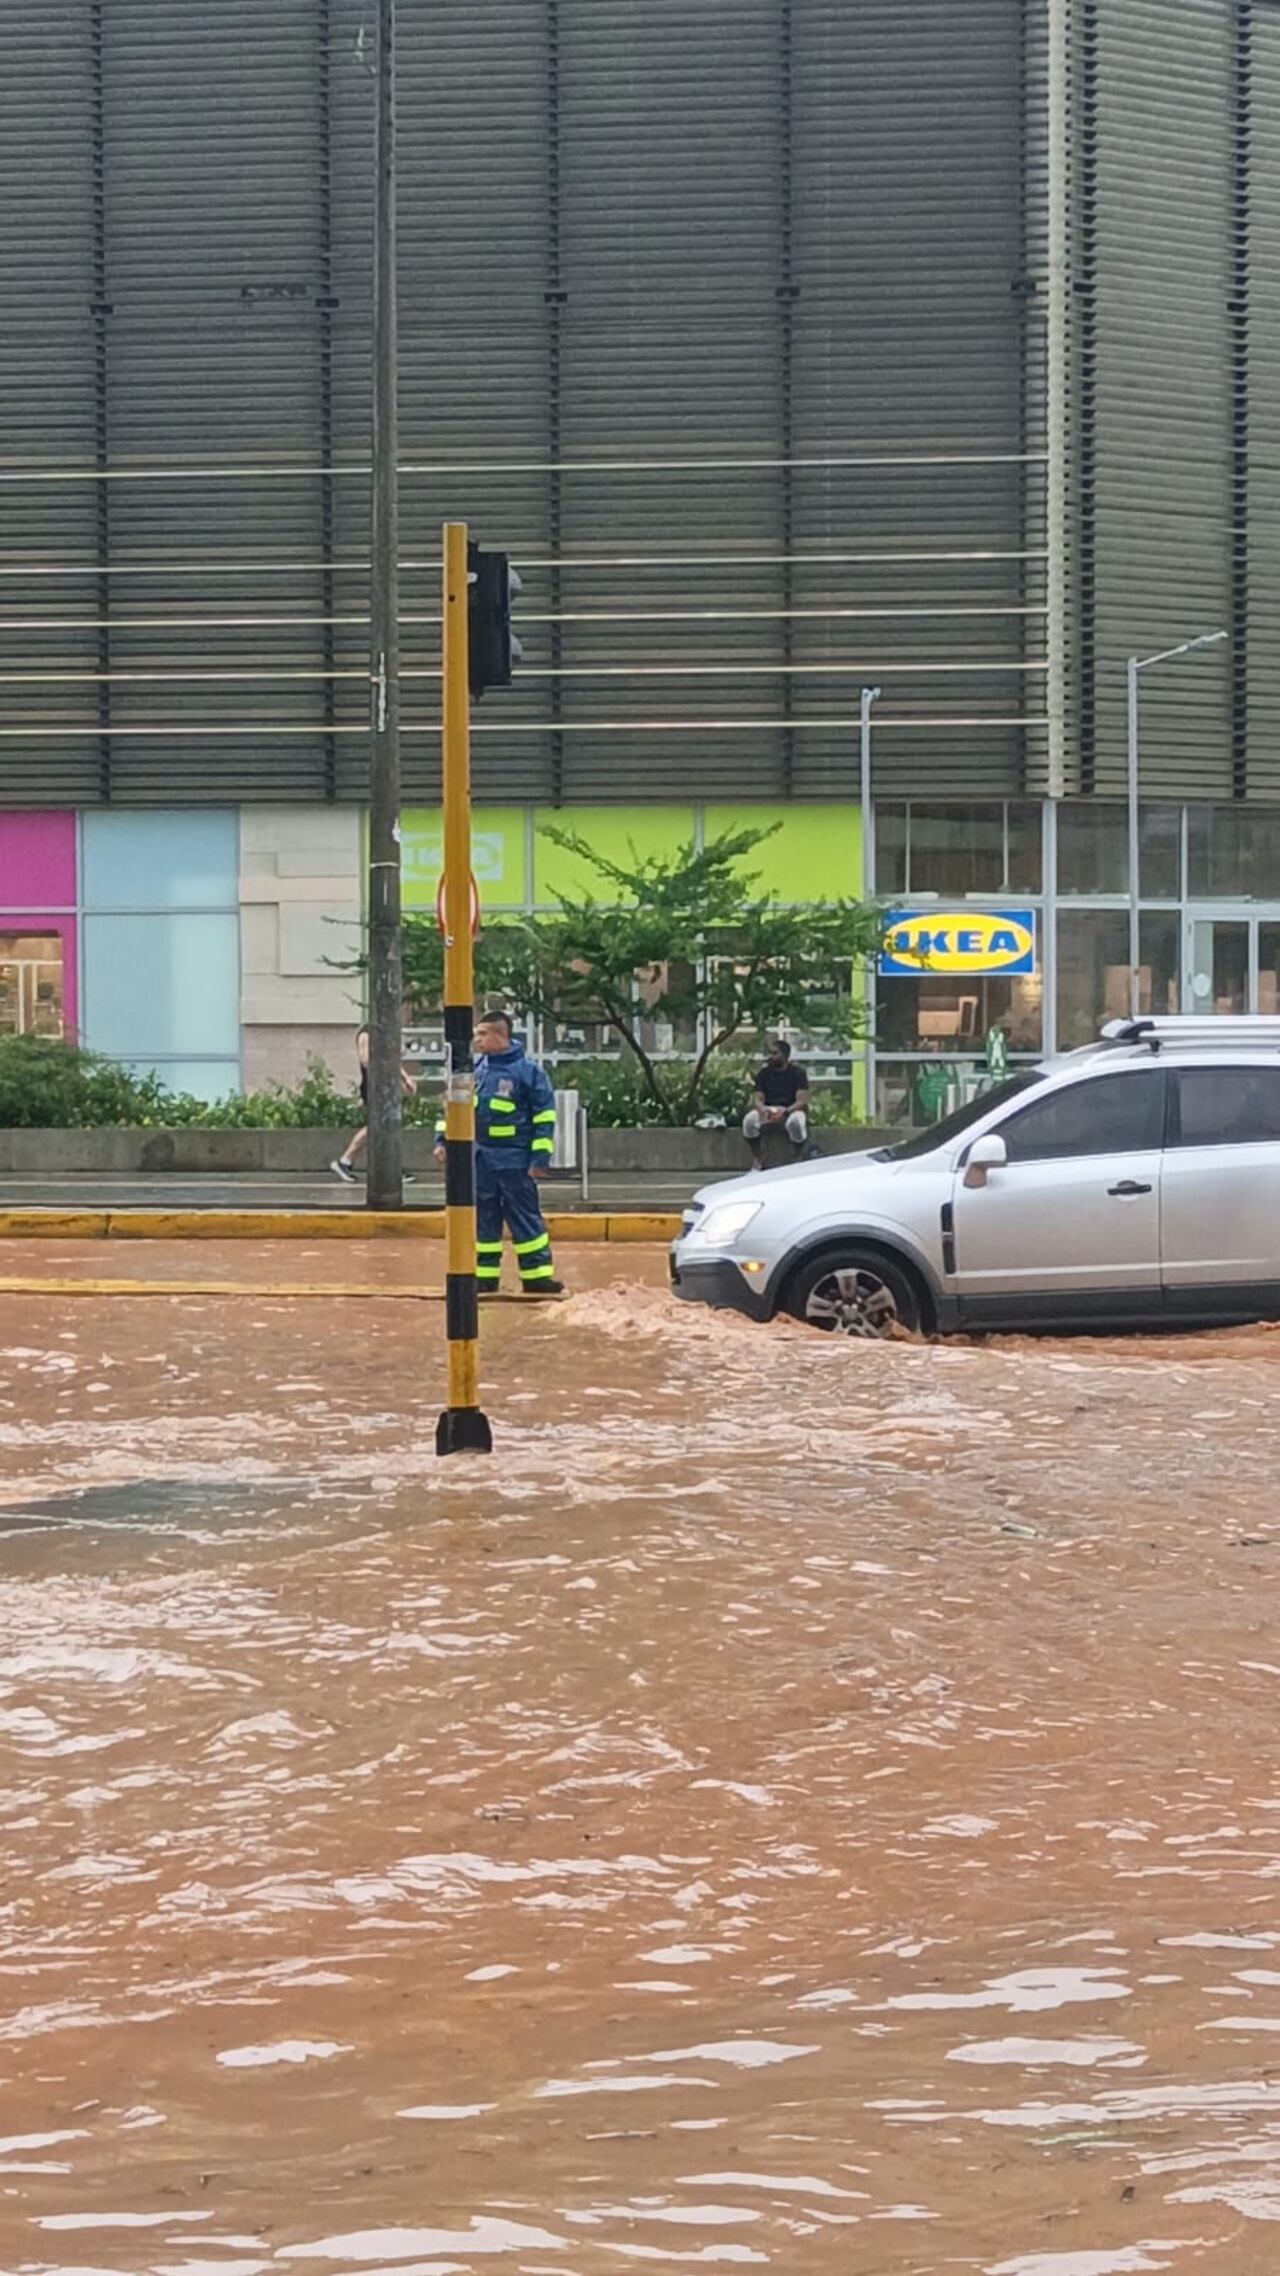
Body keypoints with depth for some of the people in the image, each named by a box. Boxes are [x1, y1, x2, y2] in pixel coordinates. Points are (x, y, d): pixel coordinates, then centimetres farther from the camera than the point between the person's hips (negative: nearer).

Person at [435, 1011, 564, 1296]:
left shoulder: (527, 1071, -9)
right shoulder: (474, 1069, 8)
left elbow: (544, 1116, -8)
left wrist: (540, 1157, -11)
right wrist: (442, 1140, 10)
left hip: (514, 1159, -6)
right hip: (481, 1159, 6)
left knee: (526, 1219, -1)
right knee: (483, 1219, 10)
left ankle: (537, 1275, 3)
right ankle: (485, 1274, 17)